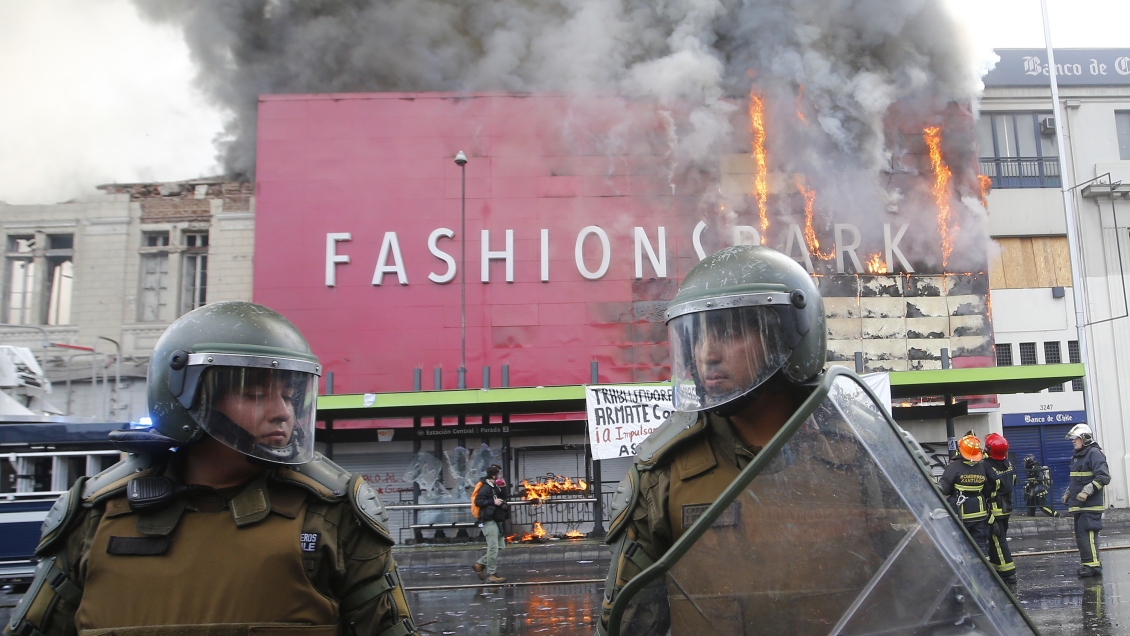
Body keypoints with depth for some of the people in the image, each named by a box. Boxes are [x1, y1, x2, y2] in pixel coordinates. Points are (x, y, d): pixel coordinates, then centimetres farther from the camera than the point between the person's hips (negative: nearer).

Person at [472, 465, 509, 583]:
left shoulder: (495, 487, 16)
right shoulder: (486, 488, -13)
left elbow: (503, 498, 19)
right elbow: (478, 501, -22)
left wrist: (501, 489, 5)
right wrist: (493, 502, -24)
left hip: (496, 520, 10)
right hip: (489, 521, -10)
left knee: (499, 546, 12)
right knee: (493, 548, -7)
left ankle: (480, 564, 21)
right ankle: (492, 574, 1)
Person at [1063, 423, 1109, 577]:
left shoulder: (1094, 453, -11)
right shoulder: (1076, 456, 18)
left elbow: (1103, 477, -20)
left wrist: (1087, 491, -26)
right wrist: (1068, 493, 23)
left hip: (1091, 504, -10)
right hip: (1079, 504, 10)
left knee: (1086, 533, -14)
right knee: (1080, 534, 12)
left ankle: (1093, 565, -11)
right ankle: (1088, 564, 20)